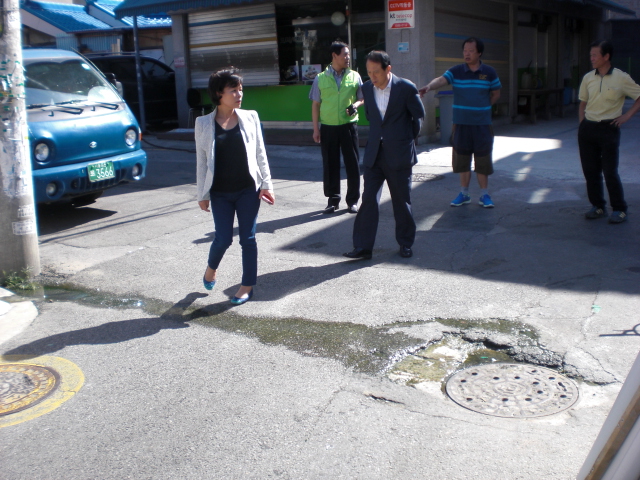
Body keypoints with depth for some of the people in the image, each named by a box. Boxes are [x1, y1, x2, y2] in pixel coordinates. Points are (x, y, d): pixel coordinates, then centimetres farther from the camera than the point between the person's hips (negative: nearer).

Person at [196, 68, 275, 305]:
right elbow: (201, 161, 2)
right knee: (223, 239, 1)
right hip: (220, 193, 0)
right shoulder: (204, 123, -1)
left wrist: (266, 184, 0)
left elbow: (260, 154, 4)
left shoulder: (250, 117, 1)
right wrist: (202, 194, 1)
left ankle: (247, 286, 18)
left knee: (248, 238, 4)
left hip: (248, 189, 1)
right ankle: (211, 268, 33)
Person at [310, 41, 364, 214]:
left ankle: (352, 200, 14)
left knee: (353, 163, 2)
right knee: (330, 164, 6)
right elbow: (315, 104, 5)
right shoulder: (320, 78, 2)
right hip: (328, 127, 0)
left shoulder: (354, 76, 5)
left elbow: (362, 98, 13)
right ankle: (333, 200, 18)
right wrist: (316, 128, 0)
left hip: (349, 125, 1)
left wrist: (356, 105, -11)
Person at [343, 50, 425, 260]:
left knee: (402, 200, 7)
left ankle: (405, 243, 23)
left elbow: (419, 116, 3)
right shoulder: (366, 88, 3)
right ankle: (363, 246, 2)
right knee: (368, 199, -1)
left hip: (399, 154, -3)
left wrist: (408, 139, 11)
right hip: (374, 153, 3)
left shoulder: (406, 88, -9)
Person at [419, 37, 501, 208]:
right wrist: (429, 86, -38)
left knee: (482, 159, 2)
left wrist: (483, 108, 4)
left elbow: (496, 93, 14)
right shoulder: (456, 71, 0)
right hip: (461, 123, 1)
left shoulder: (489, 72, 2)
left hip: (482, 123, -1)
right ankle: (464, 193, 19)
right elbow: (441, 80, -18)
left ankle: (484, 194, 13)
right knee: (462, 159, 7)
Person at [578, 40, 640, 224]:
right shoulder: (588, 78, 6)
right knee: (590, 170, 7)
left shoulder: (621, 78, -6)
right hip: (587, 128, 5)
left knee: (610, 172, -4)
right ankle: (598, 206, 20)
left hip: (609, 129, -4)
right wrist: (582, 125, 7)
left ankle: (619, 210, 8)